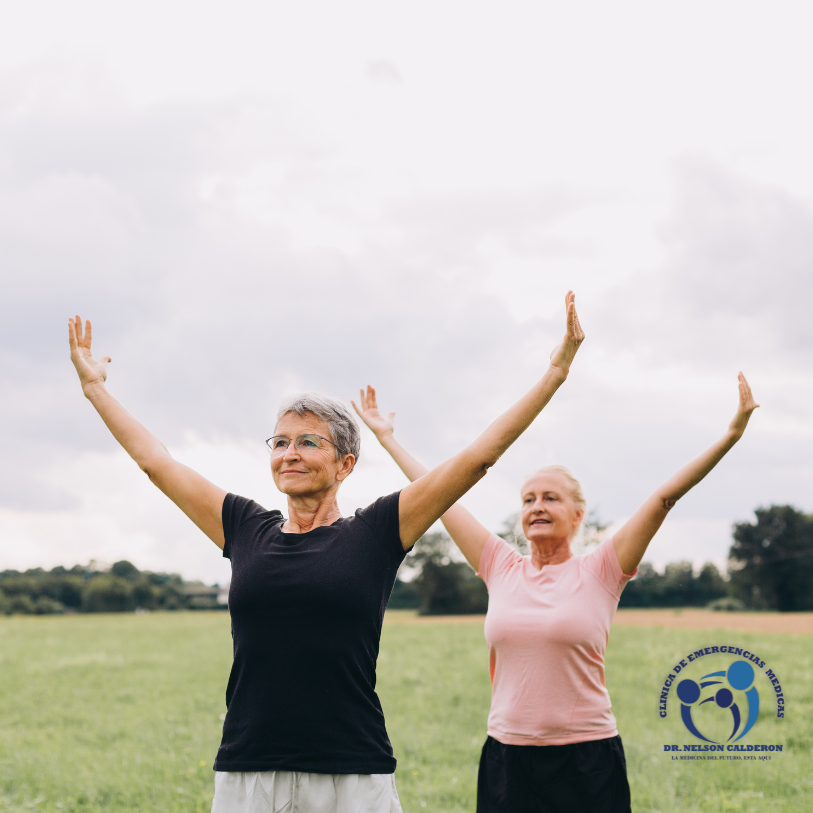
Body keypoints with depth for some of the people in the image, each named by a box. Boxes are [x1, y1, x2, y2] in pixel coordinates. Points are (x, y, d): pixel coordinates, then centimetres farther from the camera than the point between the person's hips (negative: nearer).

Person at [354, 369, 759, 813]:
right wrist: (386, 437, 17)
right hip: (506, 756, 3)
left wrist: (732, 434, -11)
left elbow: (666, 497, -7)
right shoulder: (501, 568, 6)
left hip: (587, 762, -2)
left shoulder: (599, 572, -2)